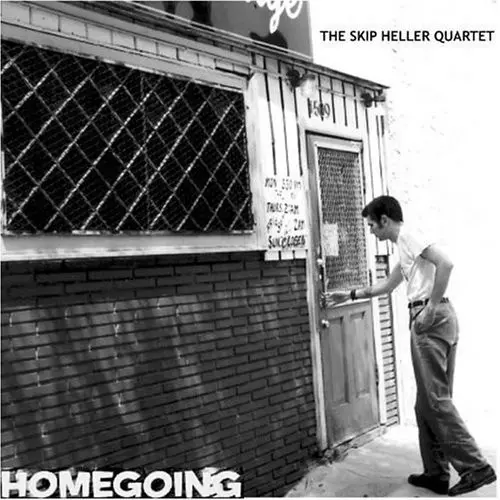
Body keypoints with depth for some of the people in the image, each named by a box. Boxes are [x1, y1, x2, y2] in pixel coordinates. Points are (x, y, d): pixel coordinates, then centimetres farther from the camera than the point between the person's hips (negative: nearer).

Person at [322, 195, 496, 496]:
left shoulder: (409, 236, -6)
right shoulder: (405, 246, 24)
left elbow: (445, 263, -21)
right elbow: (387, 286, 34)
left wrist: (432, 307, -19)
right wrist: (348, 296, 34)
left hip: (431, 320, -10)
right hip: (437, 321, 10)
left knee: (435, 400, -5)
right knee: (431, 401, 11)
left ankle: (476, 468, -1)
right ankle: (437, 473, 17)